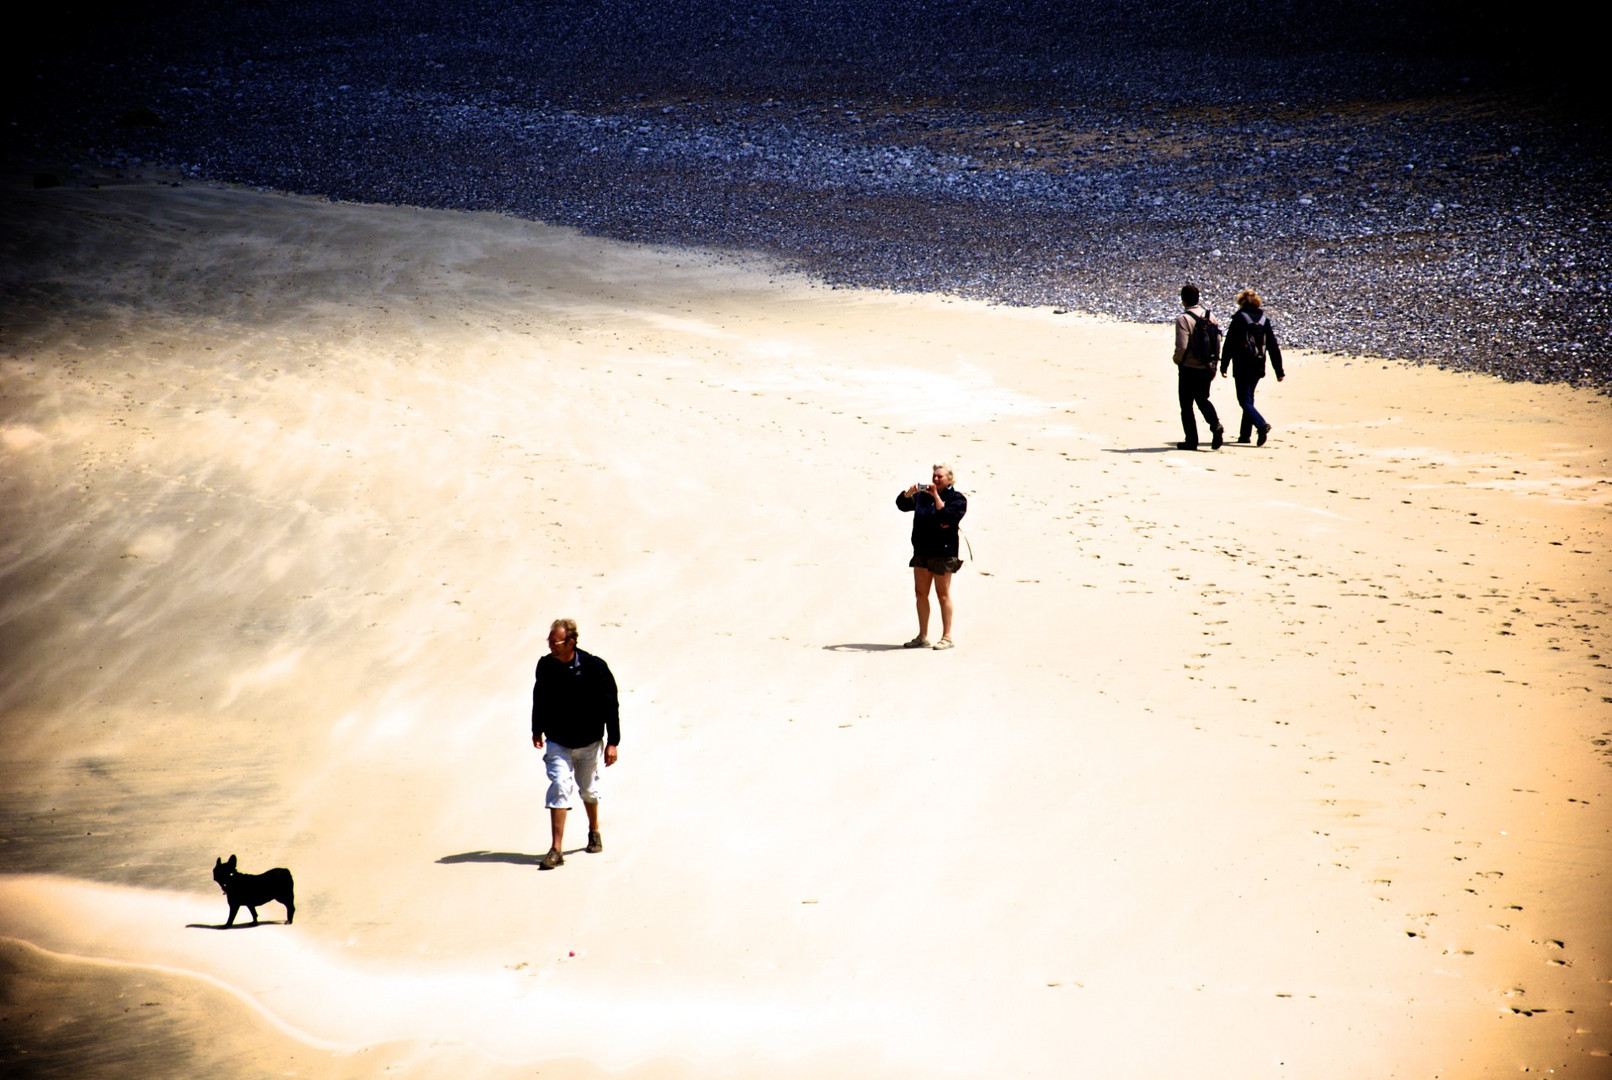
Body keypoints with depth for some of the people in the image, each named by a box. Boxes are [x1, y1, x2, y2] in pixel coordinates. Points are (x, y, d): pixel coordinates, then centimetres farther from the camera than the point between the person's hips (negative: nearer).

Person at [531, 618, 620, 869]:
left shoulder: (595, 668, -18)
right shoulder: (545, 666, -10)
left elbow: (610, 705, -12)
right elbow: (539, 699, 8)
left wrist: (612, 742, -12)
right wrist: (537, 730, 18)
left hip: (588, 742, -1)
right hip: (557, 742, 1)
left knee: (588, 789, 17)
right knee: (559, 788, -12)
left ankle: (594, 832, 44)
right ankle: (556, 850, -14)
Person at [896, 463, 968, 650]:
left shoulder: (957, 498, -3)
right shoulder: (923, 495, 13)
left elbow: (947, 516, -20)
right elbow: (902, 505, 9)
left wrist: (936, 496, -21)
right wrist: (909, 493, -9)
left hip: (943, 552, -6)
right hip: (921, 550, 6)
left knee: (942, 594, -2)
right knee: (921, 593, 7)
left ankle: (947, 637, 3)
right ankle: (922, 637, 13)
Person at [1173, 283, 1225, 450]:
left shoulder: (1183, 319, -15)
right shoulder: (1210, 316, 4)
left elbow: (1181, 346, -21)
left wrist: (1177, 360, -1)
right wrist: (1213, 365, 17)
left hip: (1189, 368, -6)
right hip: (1206, 368, 6)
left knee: (1186, 405, 6)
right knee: (1202, 399, 21)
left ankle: (1191, 441, 8)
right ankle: (1216, 425, -3)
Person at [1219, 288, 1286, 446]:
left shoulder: (1239, 318, -7)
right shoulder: (1264, 319, 6)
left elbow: (1229, 344, -7)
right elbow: (1273, 347, 5)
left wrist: (1224, 366, -1)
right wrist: (1279, 371, 8)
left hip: (1242, 367, -5)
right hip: (1258, 367, 5)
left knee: (1245, 401, -6)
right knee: (1248, 398, 18)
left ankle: (1261, 425, -29)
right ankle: (1245, 434, 21)